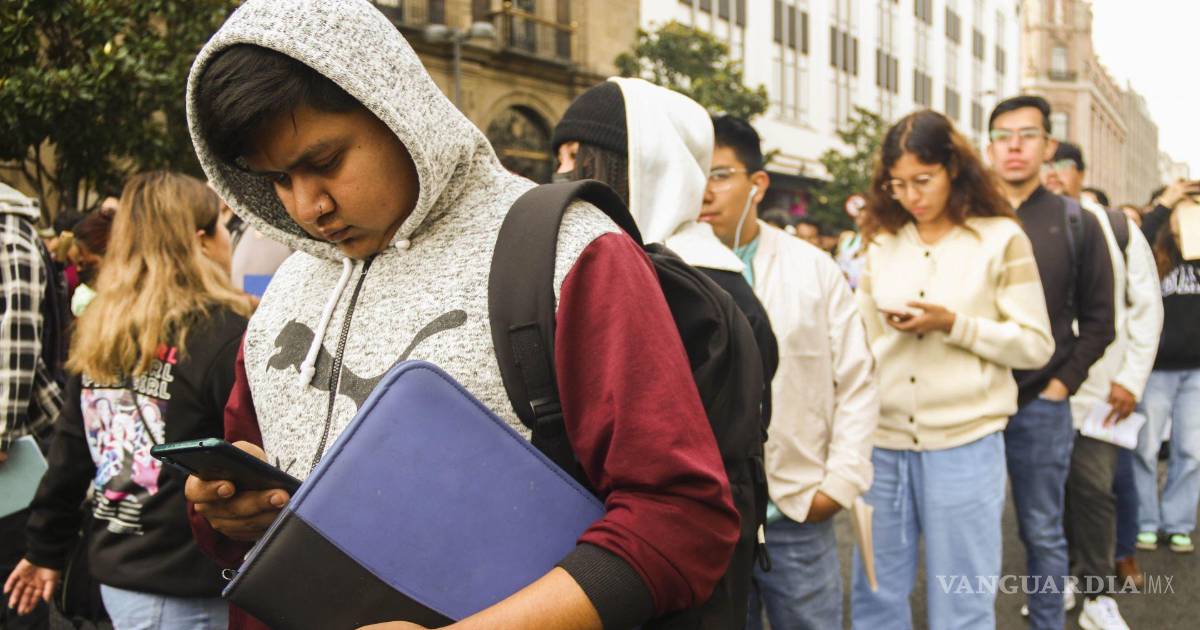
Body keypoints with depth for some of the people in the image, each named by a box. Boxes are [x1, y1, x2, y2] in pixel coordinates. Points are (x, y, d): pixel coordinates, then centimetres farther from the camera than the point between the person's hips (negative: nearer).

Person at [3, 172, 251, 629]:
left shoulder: (98, 333, 5)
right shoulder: (223, 332, -17)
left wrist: (47, 549, 21)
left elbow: (70, 452, 11)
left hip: (114, 571, 7)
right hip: (182, 591, -7)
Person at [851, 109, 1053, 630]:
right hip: (883, 443, 4)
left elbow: (1036, 345, -5)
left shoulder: (1001, 238, -2)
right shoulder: (881, 242, 10)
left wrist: (953, 323, -15)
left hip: (964, 444, -3)